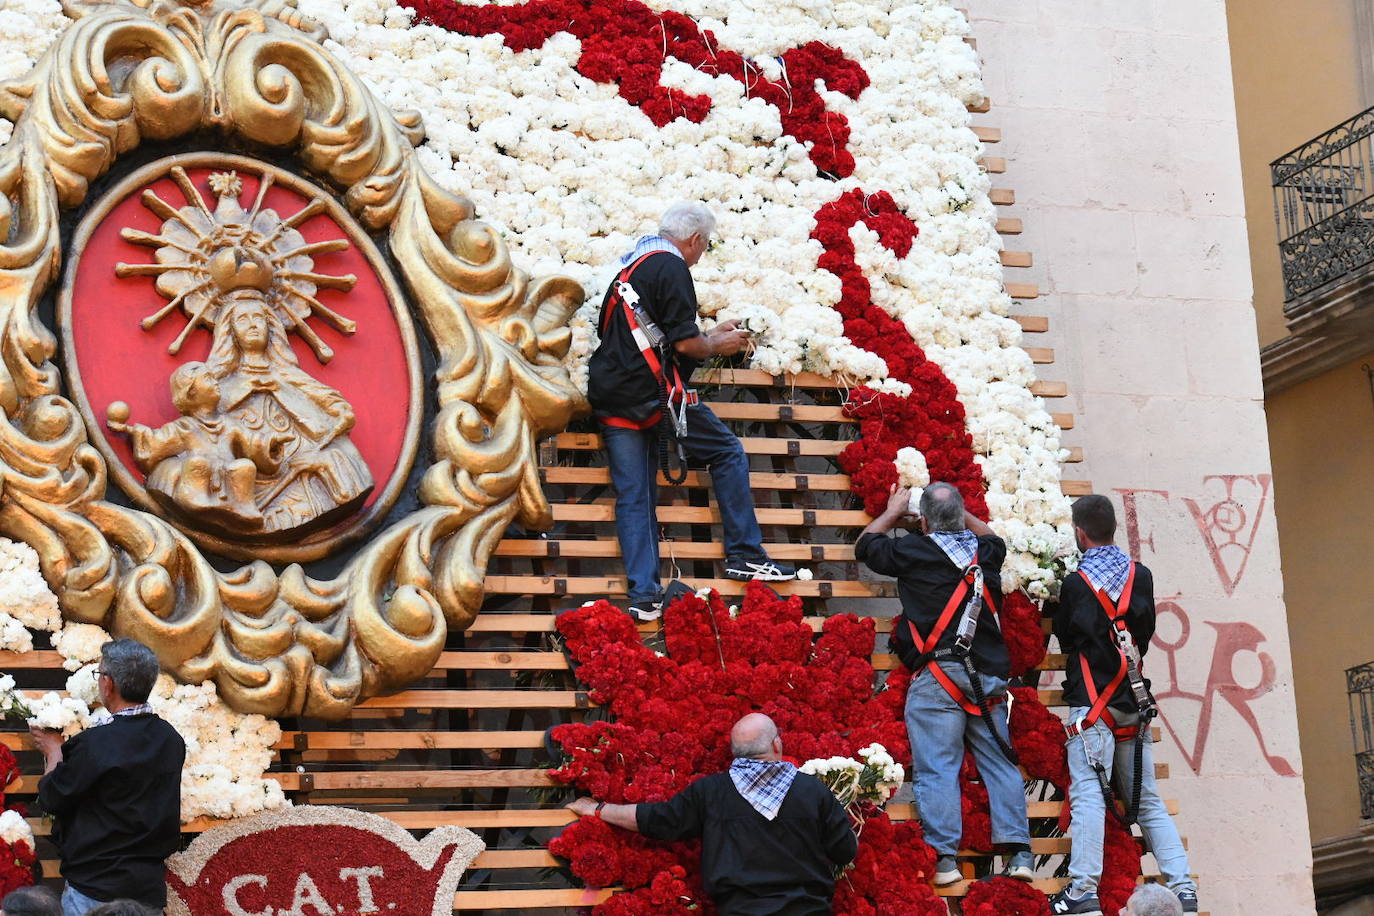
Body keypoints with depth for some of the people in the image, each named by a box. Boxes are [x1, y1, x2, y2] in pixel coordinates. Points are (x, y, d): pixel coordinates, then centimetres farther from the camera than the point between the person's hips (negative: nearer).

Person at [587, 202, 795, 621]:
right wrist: (719, 345, 7)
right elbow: (686, 343, -12)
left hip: (609, 395, 8)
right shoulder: (671, 267, -8)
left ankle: (643, 596, -3)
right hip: (653, 393, -8)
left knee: (633, 498, 4)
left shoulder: (629, 266, 20)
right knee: (728, 452, 9)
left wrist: (710, 335, 29)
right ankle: (744, 555, 10)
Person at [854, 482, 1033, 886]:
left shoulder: (913, 551, -2)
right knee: (999, 762, 8)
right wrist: (958, 511, 42)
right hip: (989, 676, 4)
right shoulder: (985, 551, 10)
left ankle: (944, 856, -11)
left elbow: (865, 545, 17)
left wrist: (893, 512, 31)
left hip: (937, 676, -4)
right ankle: (1018, 852, 5)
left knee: (937, 768, -5)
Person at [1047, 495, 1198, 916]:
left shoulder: (1075, 583, -5)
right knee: (1147, 800, 9)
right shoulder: (1141, 575, 6)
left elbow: (1064, 639, 8)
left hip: (1091, 703, -5)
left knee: (1087, 794, -11)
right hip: (1135, 701, 5)